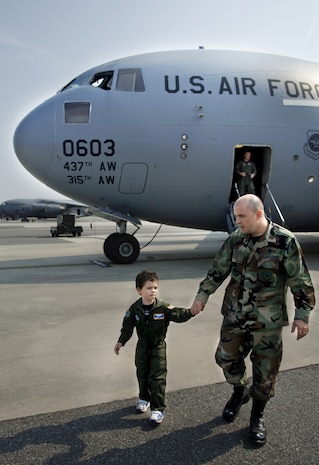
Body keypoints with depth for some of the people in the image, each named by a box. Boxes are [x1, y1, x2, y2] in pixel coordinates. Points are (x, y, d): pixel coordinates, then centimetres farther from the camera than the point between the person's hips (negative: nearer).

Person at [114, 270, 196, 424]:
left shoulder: (163, 307, -19)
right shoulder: (134, 309, -12)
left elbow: (178, 314, -27)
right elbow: (127, 327, 0)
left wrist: (191, 312, -45)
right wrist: (121, 342, 4)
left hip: (158, 347, -3)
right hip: (142, 346, 3)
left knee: (158, 377, -4)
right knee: (142, 374, 18)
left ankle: (158, 409, 7)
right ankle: (144, 399, 41)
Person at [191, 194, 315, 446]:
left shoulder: (285, 241, -15)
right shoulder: (235, 239, -3)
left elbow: (300, 281, -9)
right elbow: (218, 270, 7)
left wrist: (302, 314, -7)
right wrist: (202, 295, 6)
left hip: (267, 320, -4)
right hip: (235, 314, 4)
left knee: (265, 369, 8)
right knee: (226, 357, 13)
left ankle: (257, 416, 31)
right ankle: (240, 392, 43)